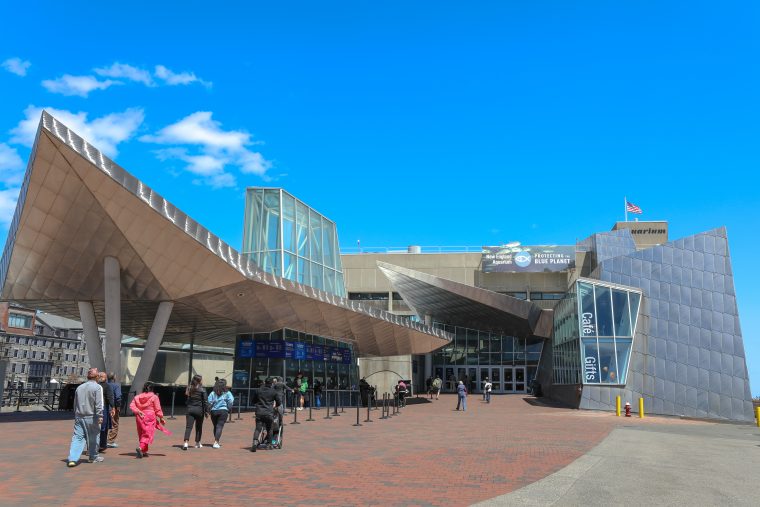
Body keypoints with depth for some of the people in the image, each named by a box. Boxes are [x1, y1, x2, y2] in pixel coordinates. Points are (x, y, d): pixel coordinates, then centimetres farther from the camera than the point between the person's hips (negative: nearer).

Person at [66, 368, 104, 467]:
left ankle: (72, 459, -9)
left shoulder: (79, 387, 13)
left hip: (79, 416, 5)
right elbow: (98, 404, -16)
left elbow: (75, 404, 22)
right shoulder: (97, 387, -8)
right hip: (91, 417, -5)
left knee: (77, 437, 3)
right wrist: (100, 416, -15)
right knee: (93, 438, 9)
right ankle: (93, 457, 22)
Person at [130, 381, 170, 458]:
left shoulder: (137, 397, 8)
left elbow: (131, 406, -3)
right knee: (148, 434, -3)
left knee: (141, 434, 16)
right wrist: (161, 418, 5)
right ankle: (140, 447, -26)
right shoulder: (154, 397, -5)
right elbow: (158, 409, -4)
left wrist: (138, 411, -6)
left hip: (140, 418, 5)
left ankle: (144, 451, 21)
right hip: (150, 417, -5)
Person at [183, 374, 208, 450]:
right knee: (199, 427, 13)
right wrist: (206, 411, -1)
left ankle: (186, 442, -20)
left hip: (190, 409, 3)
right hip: (199, 410, -3)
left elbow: (187, 400, 11)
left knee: (188, 426, -4)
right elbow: (204, 402, -7)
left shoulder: (189, 389, 7)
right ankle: (197, 443, 22)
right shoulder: (202, 390, -7)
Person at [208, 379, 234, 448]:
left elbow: (209, 401, -4)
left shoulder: (213, 393, 5)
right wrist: (228, 409, 6)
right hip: (223, 410, -3)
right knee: (220, 426, -5)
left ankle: (216, 441, 22)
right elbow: (231, 401, -7)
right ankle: (216, 442, -14)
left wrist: (209, 409, 9)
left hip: (214, 411, 3)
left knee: (215, 426, 15)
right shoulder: (227, 393, 1)